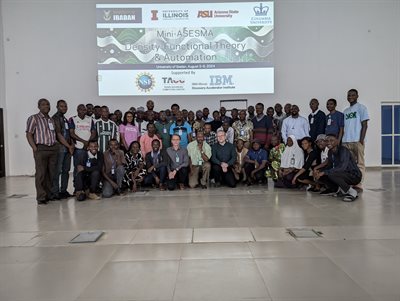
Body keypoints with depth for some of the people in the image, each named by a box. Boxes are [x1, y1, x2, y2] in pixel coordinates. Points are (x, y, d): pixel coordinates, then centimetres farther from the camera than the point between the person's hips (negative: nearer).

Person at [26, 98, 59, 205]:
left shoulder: (51, 120, 18)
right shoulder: (33, 118, 1)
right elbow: (29, 135, -5)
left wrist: (56, 146, 7)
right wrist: (35, 149, -13)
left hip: (53, 149, 5)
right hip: (41, 149, -5)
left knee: (52, 173, 6)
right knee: (41, 174, -4)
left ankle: (50, 195, 15)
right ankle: (41, 198, 0)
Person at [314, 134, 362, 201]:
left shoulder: (343, 150, -23)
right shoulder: (330, 152, 2)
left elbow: (342, 167, -37)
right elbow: (329, 166, 7)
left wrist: (324, 172, -36)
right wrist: (317, 169, -12)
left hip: (354, 176, -7)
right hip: (343, 175, 8)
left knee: (331, 174, -33)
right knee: (319, 174, -4)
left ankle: (352, 192, -16)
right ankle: (336, 189, 10)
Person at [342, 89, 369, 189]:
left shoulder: (361, 108, 4)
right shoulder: (345, 111, 19)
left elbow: (364, 125, -4)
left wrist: (361, 140, -12)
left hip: (357, 141, -5)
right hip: (346, 141, 5)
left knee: (359, 163, -3)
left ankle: (359, 185, -3)